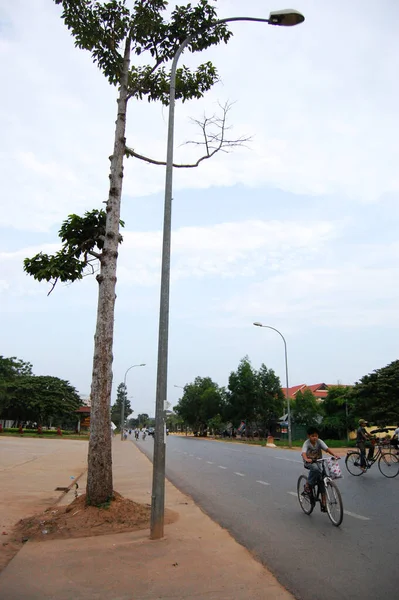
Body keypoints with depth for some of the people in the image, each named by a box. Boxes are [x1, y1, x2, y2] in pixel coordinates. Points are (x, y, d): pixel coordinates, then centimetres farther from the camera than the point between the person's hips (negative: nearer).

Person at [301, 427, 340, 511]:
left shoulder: (319, 441, -9)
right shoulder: (307, 443, -18)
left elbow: (327, 449, -23)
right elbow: (303, 453, -34)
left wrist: (334, 454, -41)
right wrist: (306, 459, -56)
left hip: (318, 462, 4)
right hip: (308, 463, -4)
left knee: (321, 480, -7)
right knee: (315, 468, -37)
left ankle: (323, 503, 3)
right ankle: (307, 486, -18)